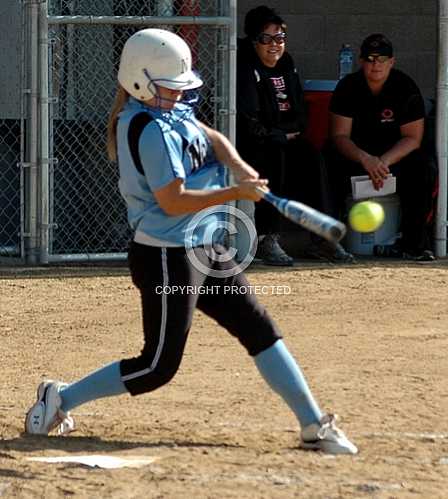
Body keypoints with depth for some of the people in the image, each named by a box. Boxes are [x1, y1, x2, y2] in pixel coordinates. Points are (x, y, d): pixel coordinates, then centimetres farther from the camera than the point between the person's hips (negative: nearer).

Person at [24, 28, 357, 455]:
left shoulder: (165, 109, 8)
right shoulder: (153, 131, -22)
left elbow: (212, 139, 11)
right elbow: (173, 202, -25)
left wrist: (239, 167, -9)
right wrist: (237, 193, -19)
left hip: (203, 251, 10)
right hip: (167, 259, -10)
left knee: (260, 330, 7)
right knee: (157, 367, -4)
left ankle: (314, 425, 10)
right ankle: (60, 398, 11)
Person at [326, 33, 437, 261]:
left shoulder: (406, 87, -8)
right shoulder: (347, 87, -8)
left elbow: (412, 138, -11)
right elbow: (339, 135, -13)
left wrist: (384, 161, -28)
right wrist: (365, 159, -33)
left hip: (396, 153, 1)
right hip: (356, 154, -1)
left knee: (425, 167, -28)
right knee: (335, 163, -33)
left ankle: (415, 243, -23)